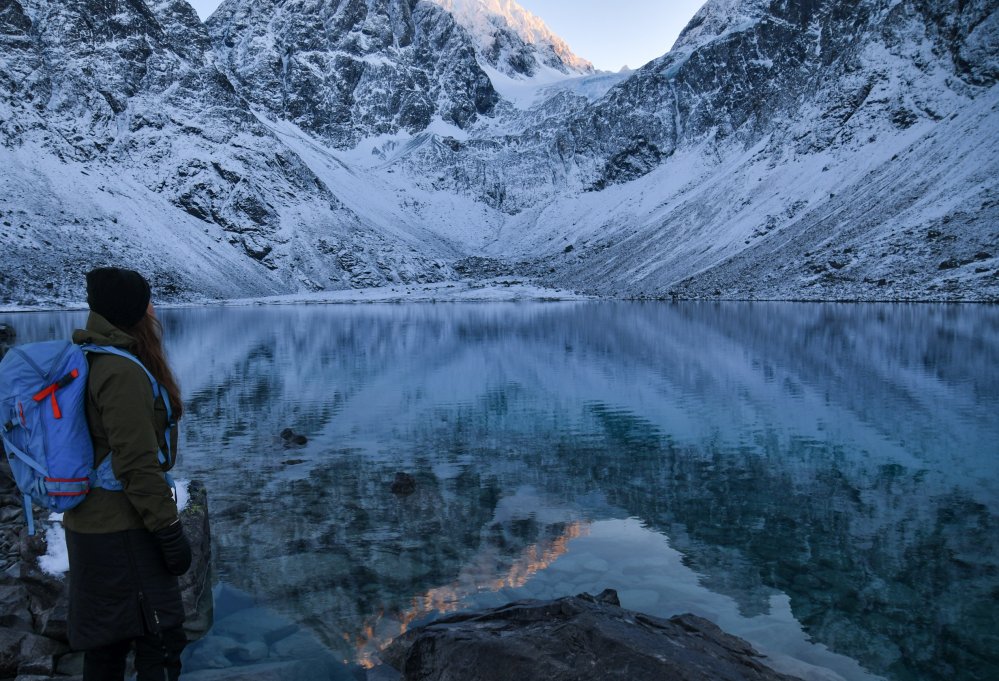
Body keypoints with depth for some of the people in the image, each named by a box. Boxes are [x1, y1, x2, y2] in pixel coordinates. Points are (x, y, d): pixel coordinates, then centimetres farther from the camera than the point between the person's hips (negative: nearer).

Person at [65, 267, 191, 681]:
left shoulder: (93, 361, 8)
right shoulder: (123, 372, -21)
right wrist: (169, 530, -18)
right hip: (121, 533, -9)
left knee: (106, 641, 20)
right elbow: (136, 464, -24)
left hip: (93, 524, 9)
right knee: (160, 640, 1)